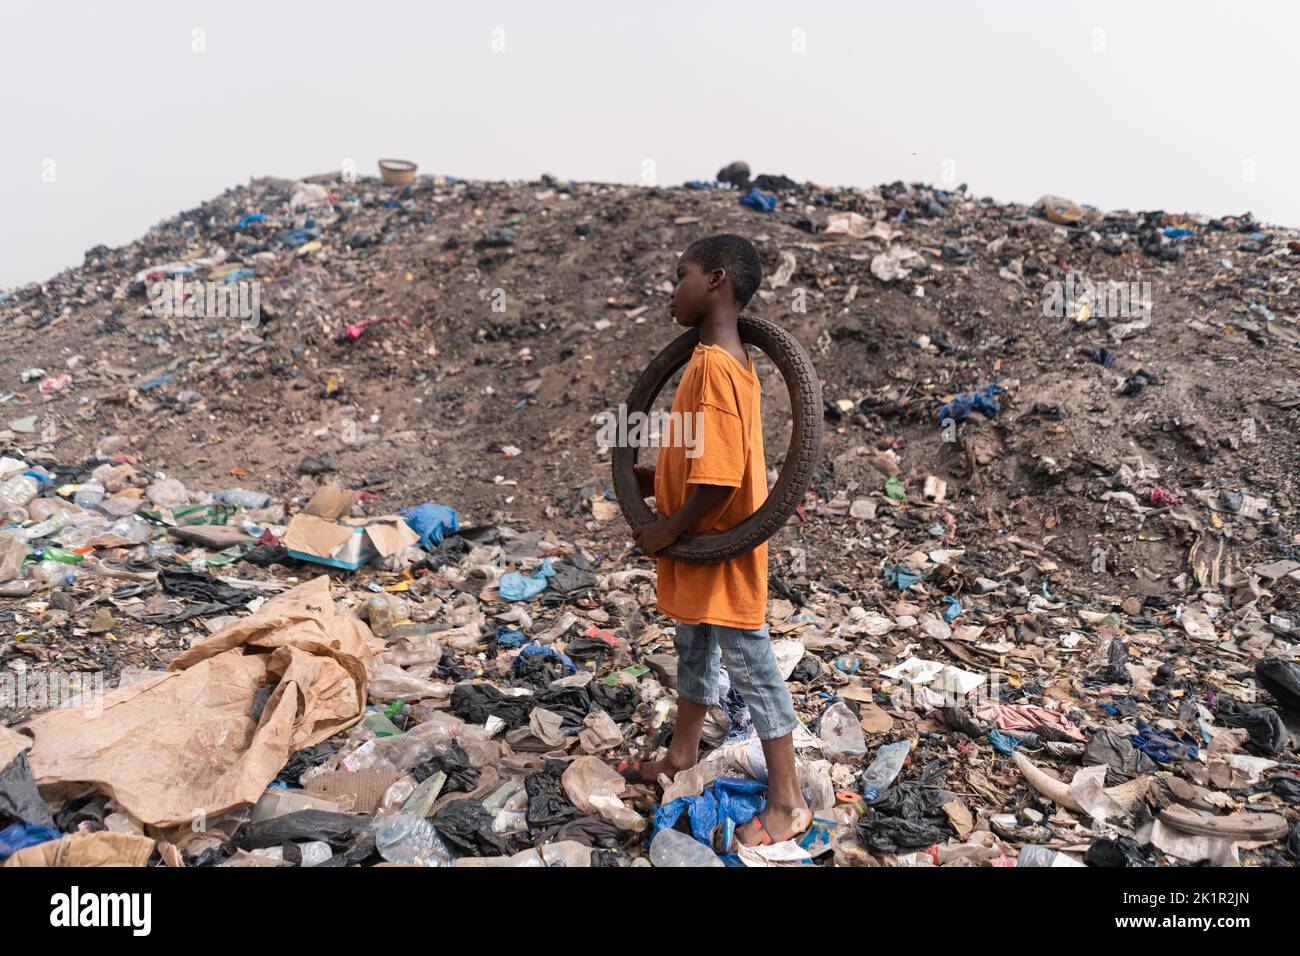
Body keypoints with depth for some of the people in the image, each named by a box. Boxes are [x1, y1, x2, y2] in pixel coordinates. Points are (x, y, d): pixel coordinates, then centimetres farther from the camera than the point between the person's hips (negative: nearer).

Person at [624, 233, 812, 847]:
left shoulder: (714, 363, -25)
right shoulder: (721, 358, 7)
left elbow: (720, 478, -29)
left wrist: (668, 530, -17)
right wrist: (652, 480, 8)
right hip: (699, 547, 10)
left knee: (751, 668, 1)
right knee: (692, 649, 24)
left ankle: (788, 804, 15)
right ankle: (681, 755, 45)